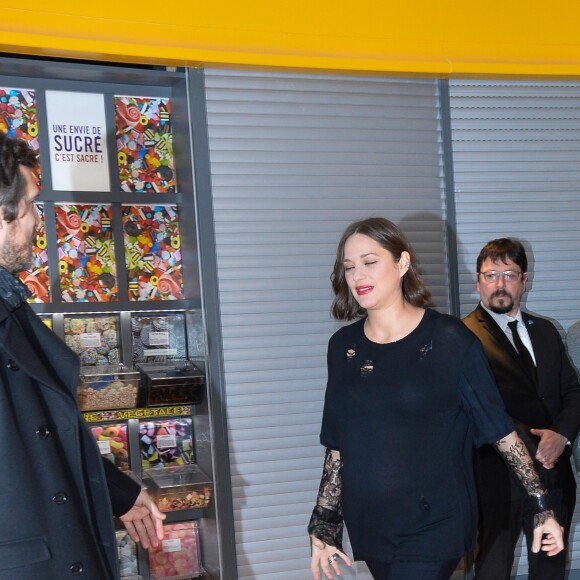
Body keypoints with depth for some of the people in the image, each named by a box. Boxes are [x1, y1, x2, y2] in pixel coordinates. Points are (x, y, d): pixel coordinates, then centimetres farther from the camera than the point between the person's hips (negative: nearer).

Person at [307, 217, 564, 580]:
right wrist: (324, 524, 7)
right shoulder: (343, 346, 4)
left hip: (434, 525, -4)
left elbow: (501, 430, -5)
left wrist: (542, 507, -6)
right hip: (369, 529, 4)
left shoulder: (449, 339, -8)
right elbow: (337, 446, 9)